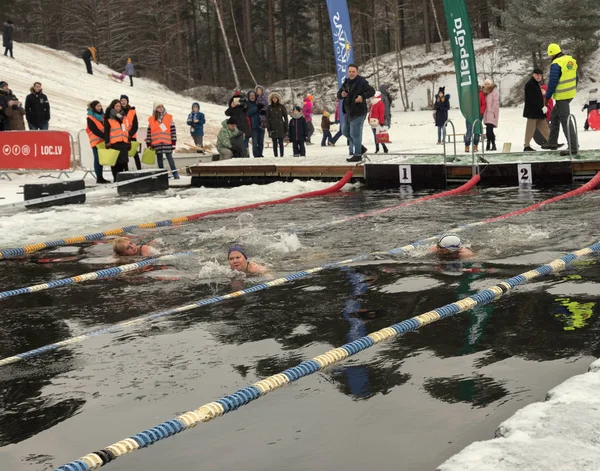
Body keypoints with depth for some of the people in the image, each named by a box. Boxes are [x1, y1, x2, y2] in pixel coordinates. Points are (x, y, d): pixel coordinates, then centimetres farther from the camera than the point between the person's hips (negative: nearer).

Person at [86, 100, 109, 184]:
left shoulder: (102, 115, 16)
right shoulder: (90, 118, -4)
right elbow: (95, 130, -14)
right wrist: (105, 136, -21)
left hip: (103, 141, 6)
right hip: (96, 141, -6)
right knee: (98, 159, -6)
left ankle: (100, 177, 10)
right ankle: (99, 178, -5)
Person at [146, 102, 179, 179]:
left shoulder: (169, 118, 4)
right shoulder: (151, 119, 8)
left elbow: (173, 130, 3)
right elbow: (149, 132, 10)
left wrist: (174, 142, -2)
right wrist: (148, 144, 7)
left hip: (167, 142, -2)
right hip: (156, 143, 2)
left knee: (169, 157, -7)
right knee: (159, 158, 8)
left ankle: (175, 174, -7)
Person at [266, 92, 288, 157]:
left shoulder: (282, 106, 3)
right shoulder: (269, 107, 7)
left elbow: (285, 117, 4)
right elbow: (267, 118, 6)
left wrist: (286, 127, -2)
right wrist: (268, 128, -2)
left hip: (280, 127, -1)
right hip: (273, 127, 1)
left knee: (281, 143, -3)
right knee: (274, 143, 2)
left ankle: (281, 155, 0)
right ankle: (275, 156, 5)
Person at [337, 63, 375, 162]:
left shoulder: (362, 82, -11)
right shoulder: (346, 82, 12)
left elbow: (372, 91, -15)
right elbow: (338, 94, 16)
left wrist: (363, 96, -29)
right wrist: (341, 94, -7)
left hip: (358, 113, -9)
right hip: (348, 112, 9)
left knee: (355, 134, -7)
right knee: (345, 132, 18)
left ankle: (357, 155, 3)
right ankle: (360, 148, 30)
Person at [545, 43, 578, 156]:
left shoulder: (556, 64, -19)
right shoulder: (571, 60, 7)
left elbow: (552, 82, -18)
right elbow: (576, 78, 14)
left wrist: (547, 96, -6)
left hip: (562, 96, -9)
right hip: (571, 94, 9)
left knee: (565, 120, -6)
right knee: (554, 116, 22)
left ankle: (573, 147, -7)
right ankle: (552, 142, 27)